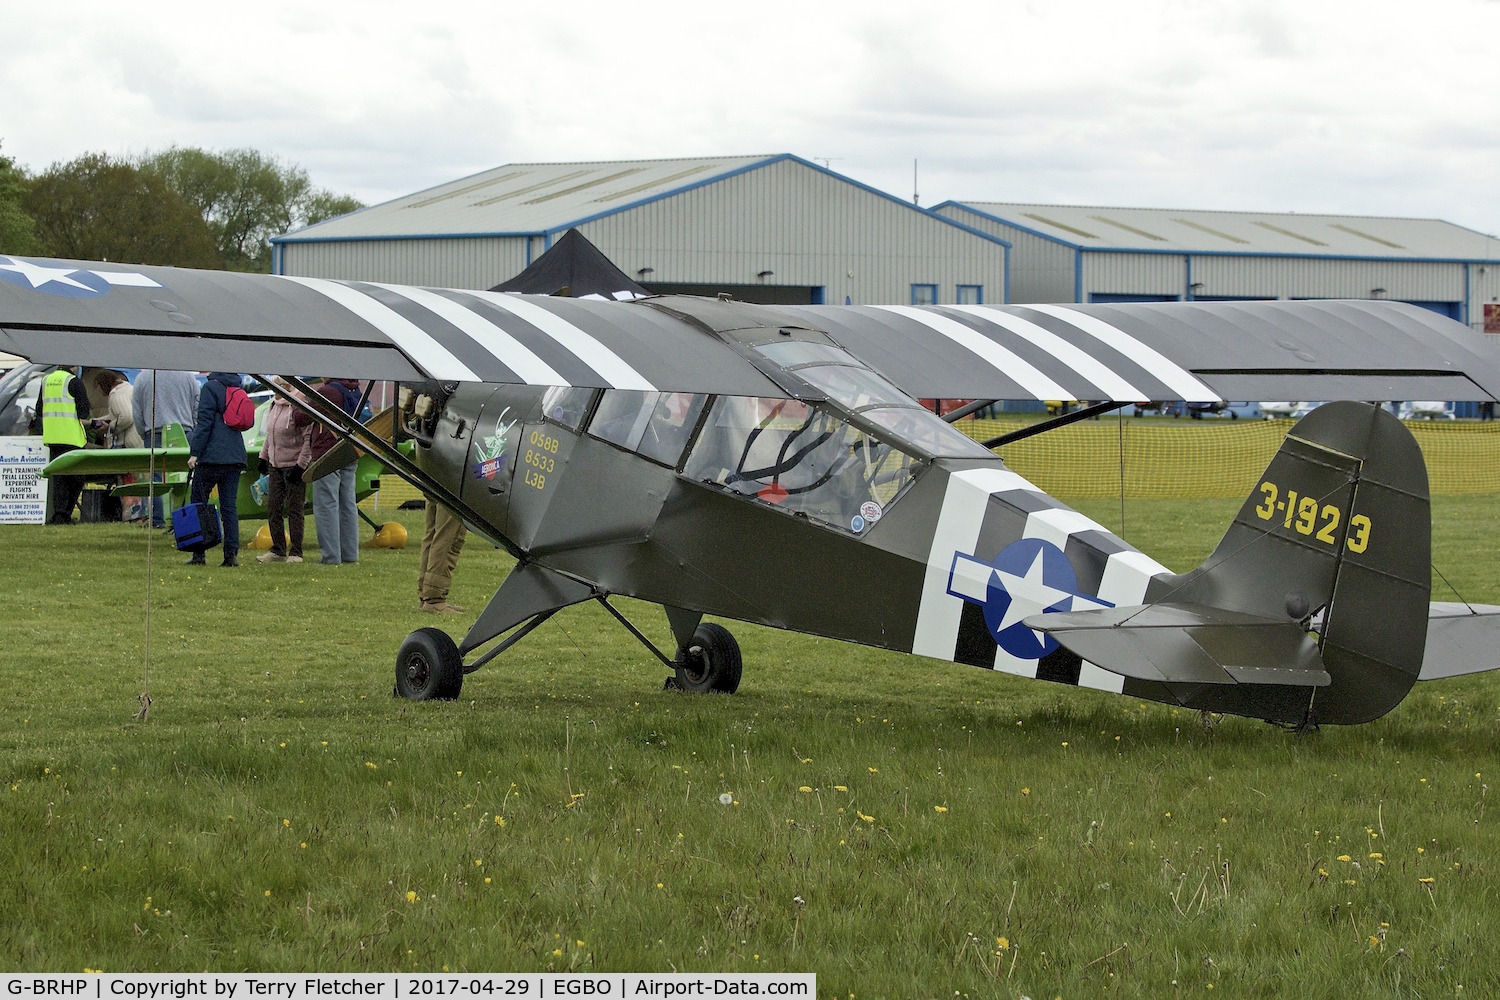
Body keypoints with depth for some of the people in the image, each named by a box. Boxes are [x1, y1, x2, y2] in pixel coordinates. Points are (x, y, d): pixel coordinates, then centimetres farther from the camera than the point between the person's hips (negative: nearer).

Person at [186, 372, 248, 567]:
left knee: (198, 504, 3)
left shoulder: (210, 387, -6)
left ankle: (198, 555, 1)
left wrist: (195, 452, -11)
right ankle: (232, 553, -3)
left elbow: (204, 422, -12)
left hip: (212, 456, -6)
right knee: (229, 506, 5)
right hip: (236, 456, 6)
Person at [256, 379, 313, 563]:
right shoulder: (274, 406, 10)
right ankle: (278, 551, 17)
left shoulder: (298, 408, -15)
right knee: (273, 508, 9)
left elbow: (309, 439, -16)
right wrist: (263, 457, 17)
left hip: (294, 465, -8)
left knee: (294, 510, -3)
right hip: (275, 465, 8)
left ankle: (295, 553, 3)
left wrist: (300, 466, -18)